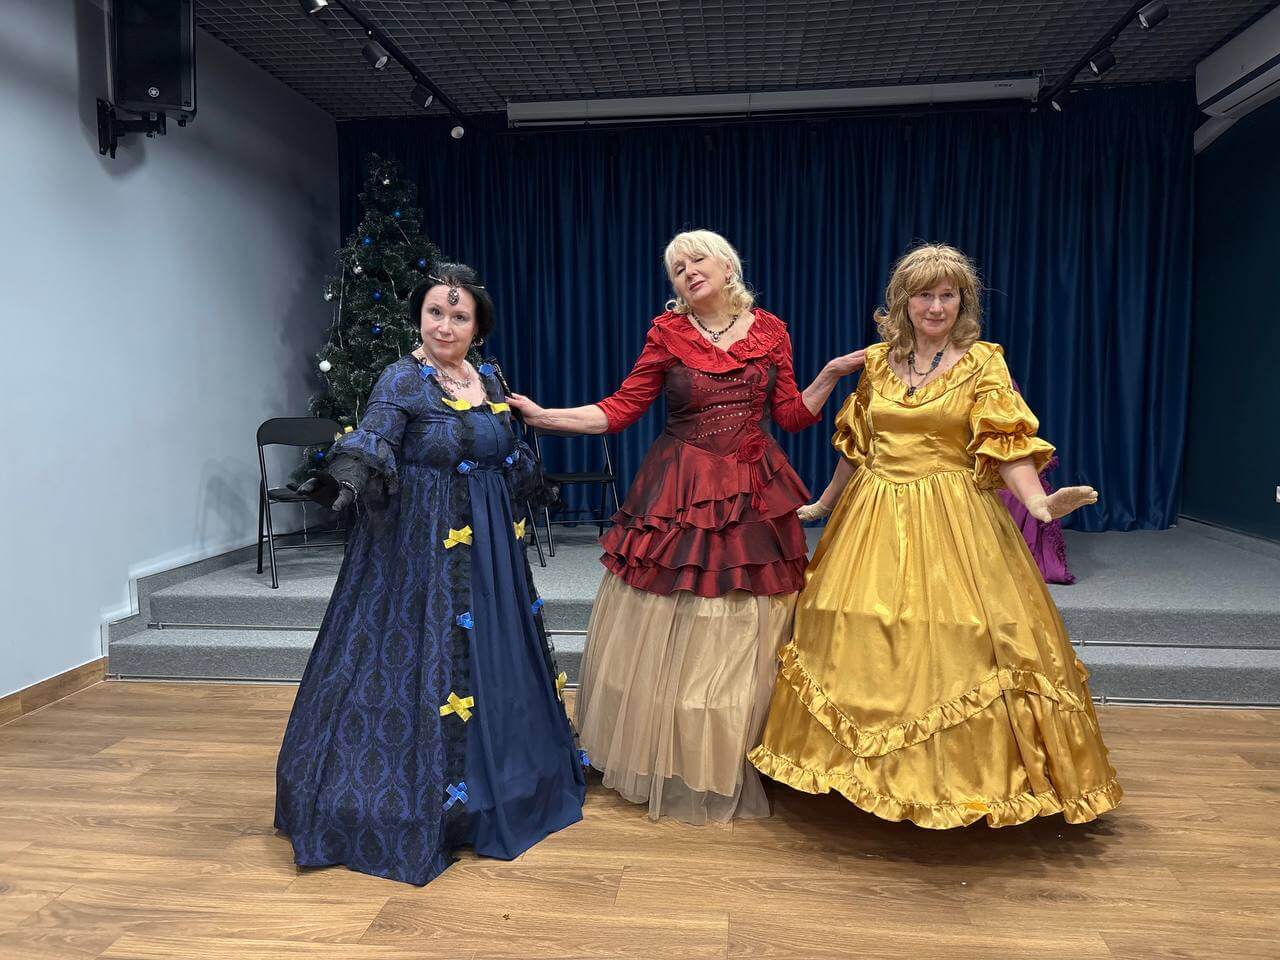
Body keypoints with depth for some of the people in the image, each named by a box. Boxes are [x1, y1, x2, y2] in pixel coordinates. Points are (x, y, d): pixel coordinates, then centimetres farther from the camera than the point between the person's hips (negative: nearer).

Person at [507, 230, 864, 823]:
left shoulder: (770, 331, 5)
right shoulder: (667, 332, 0)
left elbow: (792, 416, 8)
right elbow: (621, 410, -4)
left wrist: (832, 374, -1)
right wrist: (543, 417, -12)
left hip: (754, 497, 2)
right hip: (681, 495, -1)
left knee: (747, 640, 9)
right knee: (669, 635, 5)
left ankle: (731, 768, 30)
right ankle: (665, 764, 27)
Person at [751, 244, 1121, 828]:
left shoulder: (982, 363, -1)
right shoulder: (878, 361, 9)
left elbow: (1004, 444, -11)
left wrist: (1039, 502, -28)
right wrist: (826, 502, 24)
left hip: (951, 520, -3)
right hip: (874, 518, 4)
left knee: (951, 643, -5)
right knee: (864, 641, 6)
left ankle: (960, 771, 15)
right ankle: (870, 765, 24)